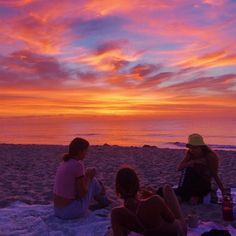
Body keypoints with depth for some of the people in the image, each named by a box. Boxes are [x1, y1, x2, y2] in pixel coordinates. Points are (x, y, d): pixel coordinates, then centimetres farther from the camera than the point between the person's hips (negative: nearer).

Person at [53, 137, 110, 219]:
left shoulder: (64, 163, 5)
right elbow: (82, 193, -15)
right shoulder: (78, 165, -20)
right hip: (71, 212, -8)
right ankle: (104, 201, 34)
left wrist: (86, 175, 14)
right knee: (93, 181, 7)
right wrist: (89, 177, 0)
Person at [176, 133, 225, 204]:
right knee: (187, 169, -28)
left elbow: (215, 175, -17)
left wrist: (224, 193, -24)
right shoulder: (190, 153, -6)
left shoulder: (211, 156, -16)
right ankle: (180, 192, -32)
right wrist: (193, 161, -29)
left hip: (205, 183, -4)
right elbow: (179, 168, -14)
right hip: (193, 180, 4)